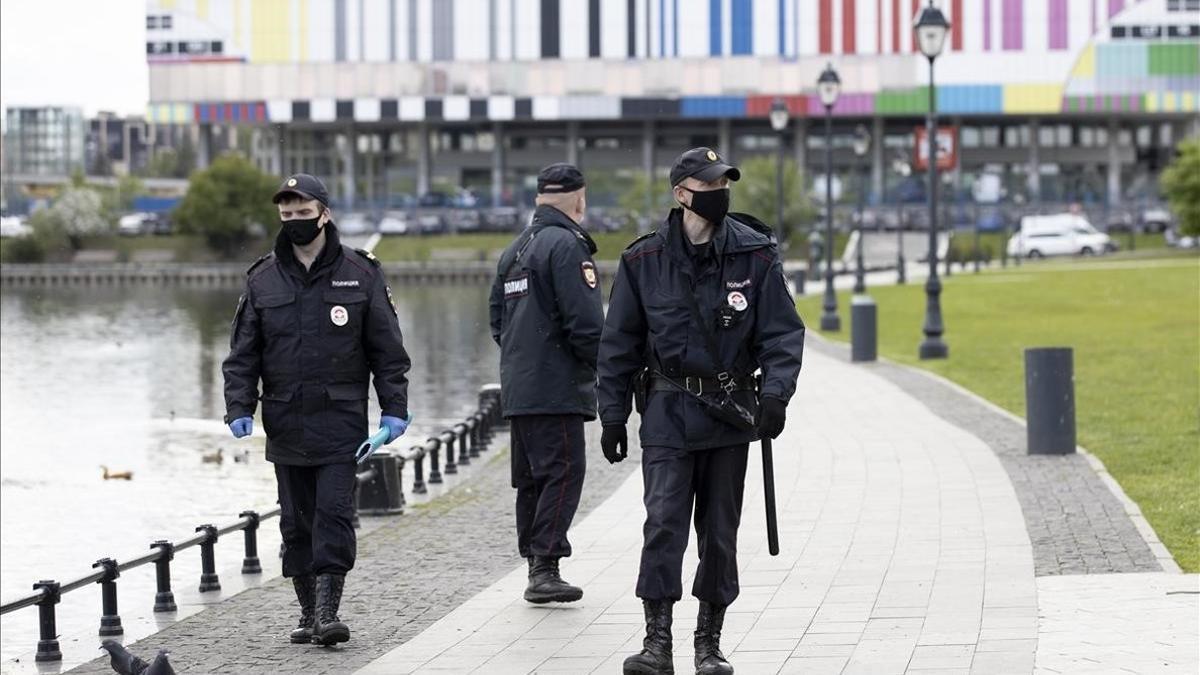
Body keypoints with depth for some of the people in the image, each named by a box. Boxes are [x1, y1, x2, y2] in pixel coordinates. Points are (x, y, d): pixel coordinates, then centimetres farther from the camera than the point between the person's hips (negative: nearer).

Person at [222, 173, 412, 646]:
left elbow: (388, 350, 4)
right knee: (296, 522, 6)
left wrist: (394, 409, -2)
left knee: (334, 514, -10)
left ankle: (329, 611, -10)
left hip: (340, 422, -3)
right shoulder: (263, 279, 7)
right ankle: (308, 613, 14)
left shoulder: (359, 274, 2)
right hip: (285, 425, 3)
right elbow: (242, 354, 9)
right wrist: (239, 408, -3)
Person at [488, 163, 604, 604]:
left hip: (517, 386, 9)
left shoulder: (514, 250, 17)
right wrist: (604, 364, -4)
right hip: (557, 388, -9)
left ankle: (535, 566, 16)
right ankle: (545, 569, -15)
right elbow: (585, 320, -18)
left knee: (531, 477, 12)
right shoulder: (567, 245, -12)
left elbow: (496, 317, 22)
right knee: (564, 471, -9)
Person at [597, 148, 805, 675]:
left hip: (730, 413, 1)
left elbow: (783, 332, 0)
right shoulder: (643, 260, 0)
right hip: (667, 413, -1)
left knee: (720, 530, 7)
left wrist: (775, 392, -16)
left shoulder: (756, 256, -1)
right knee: (663, 522, -12)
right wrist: (613, 417, 4)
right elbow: (619, 345, 6)